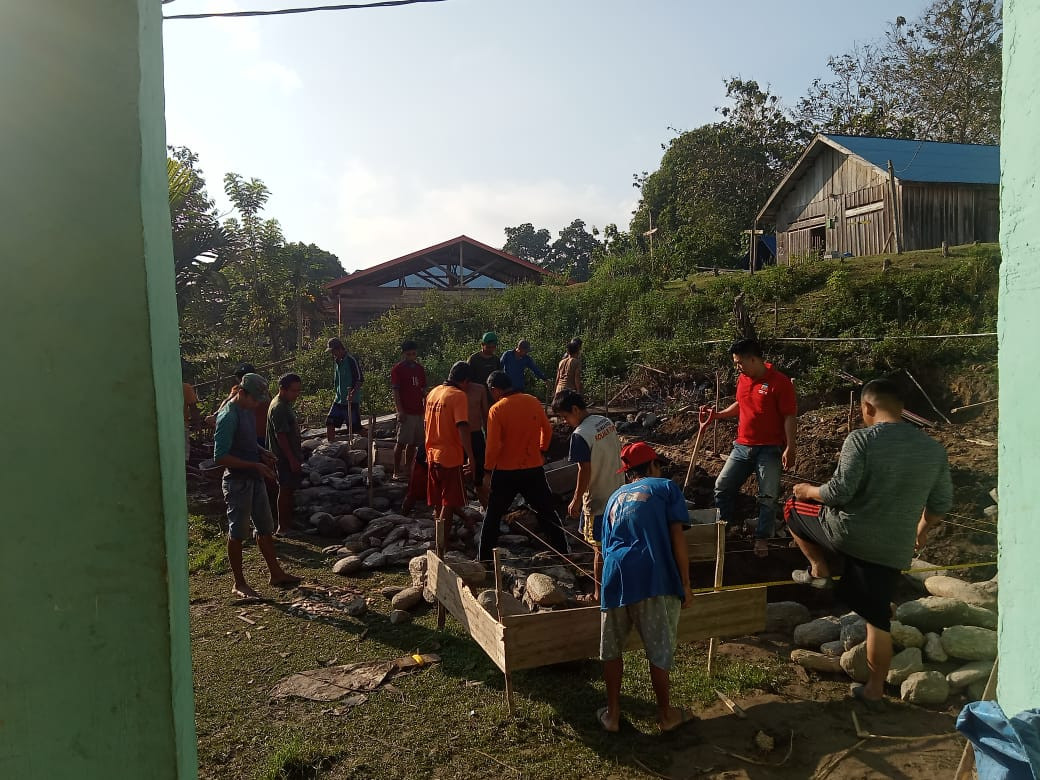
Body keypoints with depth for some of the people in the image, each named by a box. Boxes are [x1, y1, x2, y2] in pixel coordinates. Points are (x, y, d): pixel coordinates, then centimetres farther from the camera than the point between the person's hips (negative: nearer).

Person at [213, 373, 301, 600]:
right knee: (237, 533, 3)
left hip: (254, 479, 9)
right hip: (237, 481, -9)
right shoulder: (228, 416, -20)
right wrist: (255, 465, -24)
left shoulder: (248, 410, 8)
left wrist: (262, 453, 5)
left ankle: (276, 573, 26)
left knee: (265, 528, 15)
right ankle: (239, 584, 16)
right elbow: (220, 457, -23)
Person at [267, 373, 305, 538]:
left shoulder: (286, 404, 12)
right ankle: (282, 528, 5)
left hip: (291, 456, 10)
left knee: (289, 490, 14)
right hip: (285, 458, -10)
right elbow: (281, 436, -22)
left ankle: (287, 525, 21)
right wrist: (292, 459, -22)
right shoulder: (279, 408, -19)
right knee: (286, 491, -3)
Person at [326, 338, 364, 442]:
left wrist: (353, 393, -30)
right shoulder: (338, 361, 12)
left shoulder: (351, 360, -13)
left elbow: (360, 380, -18)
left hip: (352, 401, -8)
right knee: (330, 423, 3)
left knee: (356, 428, -2)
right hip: (339, 400, 8)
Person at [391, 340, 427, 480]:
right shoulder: (397, 369, -3)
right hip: (406, 412, -6)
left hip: (418, 411, 6)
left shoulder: (420, 369, 15)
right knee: (401, 442, -5)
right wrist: (400, 411, -15)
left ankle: (408, 469, 17)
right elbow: (395, 392, -7)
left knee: (413, 443, 8)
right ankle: (396, 472, 1)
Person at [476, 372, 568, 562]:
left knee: (493, 515, 12)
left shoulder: (496, 409, -13)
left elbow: (493, 445, -15)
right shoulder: (533, 402, -1)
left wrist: (487, 471, -5)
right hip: (534, 469, 3)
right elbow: (547, 429, 8)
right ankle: (562, 551, 18)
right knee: (546, 511, 14)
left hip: (505, 471, -3)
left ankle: (484, 557, 16)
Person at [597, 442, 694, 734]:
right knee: (660, 650, 12)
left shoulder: (615, 497, 26)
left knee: (612, 649, 19)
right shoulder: (666, 487, 13)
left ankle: (612, 713, 28)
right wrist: (685, 585, 5)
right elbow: (677, 538, 2)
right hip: (654, 577, -4)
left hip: (615, 577, 4)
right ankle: (665, 714, 28)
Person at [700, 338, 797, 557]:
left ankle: (761, 538, 10)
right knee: (722, 486, 3)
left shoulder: (780, 382, -13)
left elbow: (790, 417, -14)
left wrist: (790, 448, -19)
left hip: (770, 449, -6)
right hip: (742, 447, 6)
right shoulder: (743, 379, 7)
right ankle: (731, 526, 20)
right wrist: (718, 415, 13)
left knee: (768, 497, -3)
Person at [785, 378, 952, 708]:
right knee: (878, 620, 17)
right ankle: (874, 691, 26)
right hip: (894, 550, 5)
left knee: (793, 508, 21)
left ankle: (820, 570, 18)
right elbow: (941, 504, 12)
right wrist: (922, 530, 30)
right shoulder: (933, 449, 5)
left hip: (848, 534, -5)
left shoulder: (861, 439, -14)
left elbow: (840, 492, -18)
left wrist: (808, 490, 2)